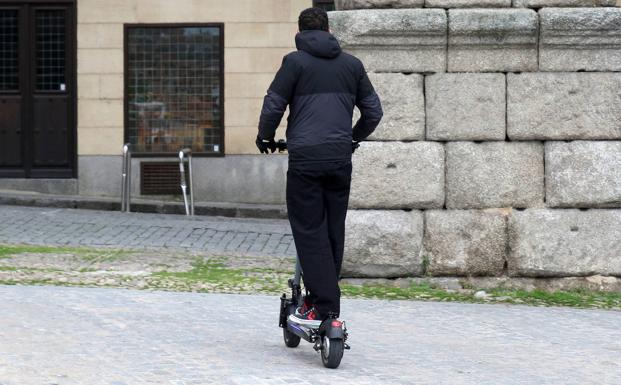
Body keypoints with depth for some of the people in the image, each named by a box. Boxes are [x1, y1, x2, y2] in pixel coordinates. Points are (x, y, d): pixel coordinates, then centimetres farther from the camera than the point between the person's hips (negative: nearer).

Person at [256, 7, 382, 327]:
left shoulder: (295, 61, 1)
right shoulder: (352, 64, 14)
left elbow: (273, 106, -2)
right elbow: (374, 111, 17)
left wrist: (265, 137, 16)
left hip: (305, 157, -4)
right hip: (341, 157, 4)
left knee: (309, 232, -3)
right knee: (334, 230, 11)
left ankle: (322, 306, -8)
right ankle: (326, 300, 15)